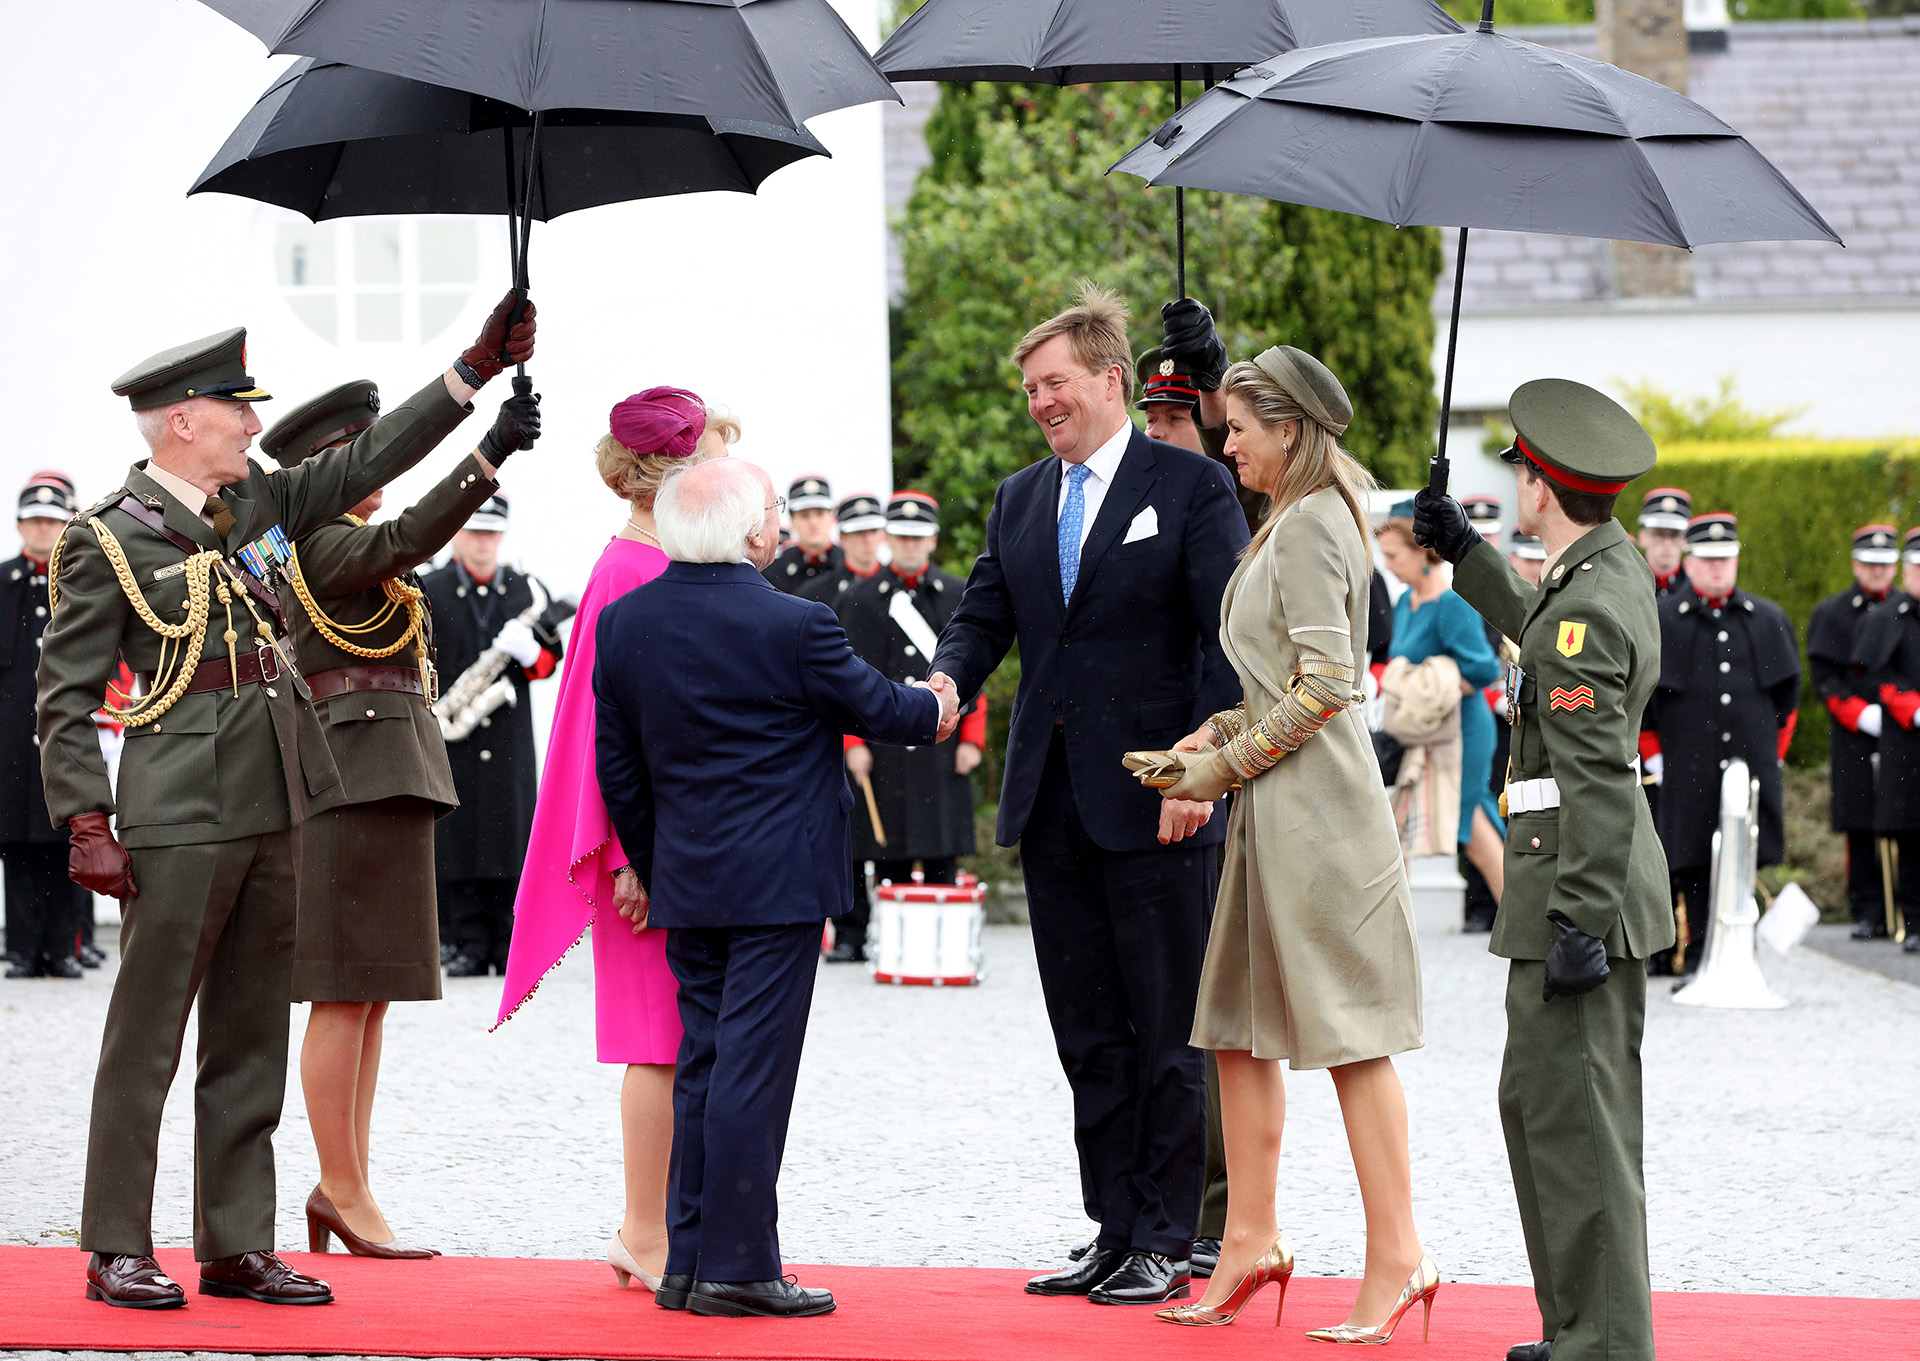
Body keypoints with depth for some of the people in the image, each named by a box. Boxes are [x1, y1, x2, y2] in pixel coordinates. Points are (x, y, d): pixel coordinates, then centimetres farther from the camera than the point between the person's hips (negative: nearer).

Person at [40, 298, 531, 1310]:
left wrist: (477, 367, 12)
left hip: (275, 808, 7)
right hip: (180, 815, -7)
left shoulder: (256, 503, 12)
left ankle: (237, 1247, 14)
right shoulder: (108, 541, -6)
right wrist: (87, 826, -14)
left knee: (252, 1039, 9)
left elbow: (371, 460, 18)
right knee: (145, 1038, -2)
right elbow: (66, 697, -6)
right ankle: (118, 1253, 3)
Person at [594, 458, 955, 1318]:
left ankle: (688, 1263, 13)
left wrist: (643, 861, 22)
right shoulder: (792, 626, -16)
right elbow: (872, 707, -1)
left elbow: (617, 763, 10)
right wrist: (934, 713, 21)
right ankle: (737, 1267, -5)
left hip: (685, 882, 6)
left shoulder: (622, 625, 2)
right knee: (753, 1070, -5)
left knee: (701, 1063, 12)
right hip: (778, 883, -6)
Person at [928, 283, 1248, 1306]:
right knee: (1088, 1036, 9)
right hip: (1052, 800, 6)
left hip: (1154, 800, -6)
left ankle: (1166, 1243, 5)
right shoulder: (1019, 500, 15)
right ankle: (1114, 1232, 15)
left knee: (1166, 1034, 0)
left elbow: (1227, 640, -7)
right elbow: (985, 616, 13)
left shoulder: (1190, 486, -3)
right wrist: (949, 678, -10)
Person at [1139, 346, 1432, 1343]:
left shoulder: (1308, 526, -13)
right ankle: (1250, 1242, 16)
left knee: (1348, 1031, -7)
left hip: (1316, 803, -10)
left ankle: (1397, 1258, -3)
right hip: (1279, 804, 10)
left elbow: (1326, 686, -20)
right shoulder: (1289, 523, 16)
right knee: (1240, 1023, 11)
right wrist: (1216, 736, 10)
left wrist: (1226, 766, -12)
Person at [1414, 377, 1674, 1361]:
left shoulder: (1586, 613, -19)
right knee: (1537, 1100, 17)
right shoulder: (1614, 564, 11)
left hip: (1577, 889, -11)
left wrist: (1580, 921, -25)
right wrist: (1467, 556, 36)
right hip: (1587, 891, 11)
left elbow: (1597, 782, -23)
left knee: (1572, 1112, -8)